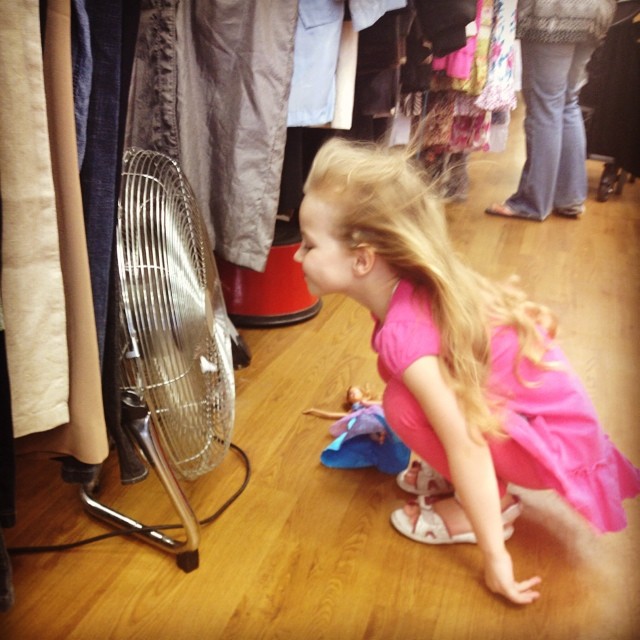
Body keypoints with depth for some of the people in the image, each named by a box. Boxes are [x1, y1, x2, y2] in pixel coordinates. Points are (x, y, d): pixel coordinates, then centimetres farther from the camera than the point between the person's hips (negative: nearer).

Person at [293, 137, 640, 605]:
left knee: (405, 406, -22)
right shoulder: (416, 289, -6)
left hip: (556, 446, -8)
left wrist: (495, 556, -20)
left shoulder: (403, 332, -29)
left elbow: (467, 445, -28)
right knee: (408, 386, 4)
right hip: (549, 416, 8)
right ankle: (467, 483, 14)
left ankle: (499, 504, -1)